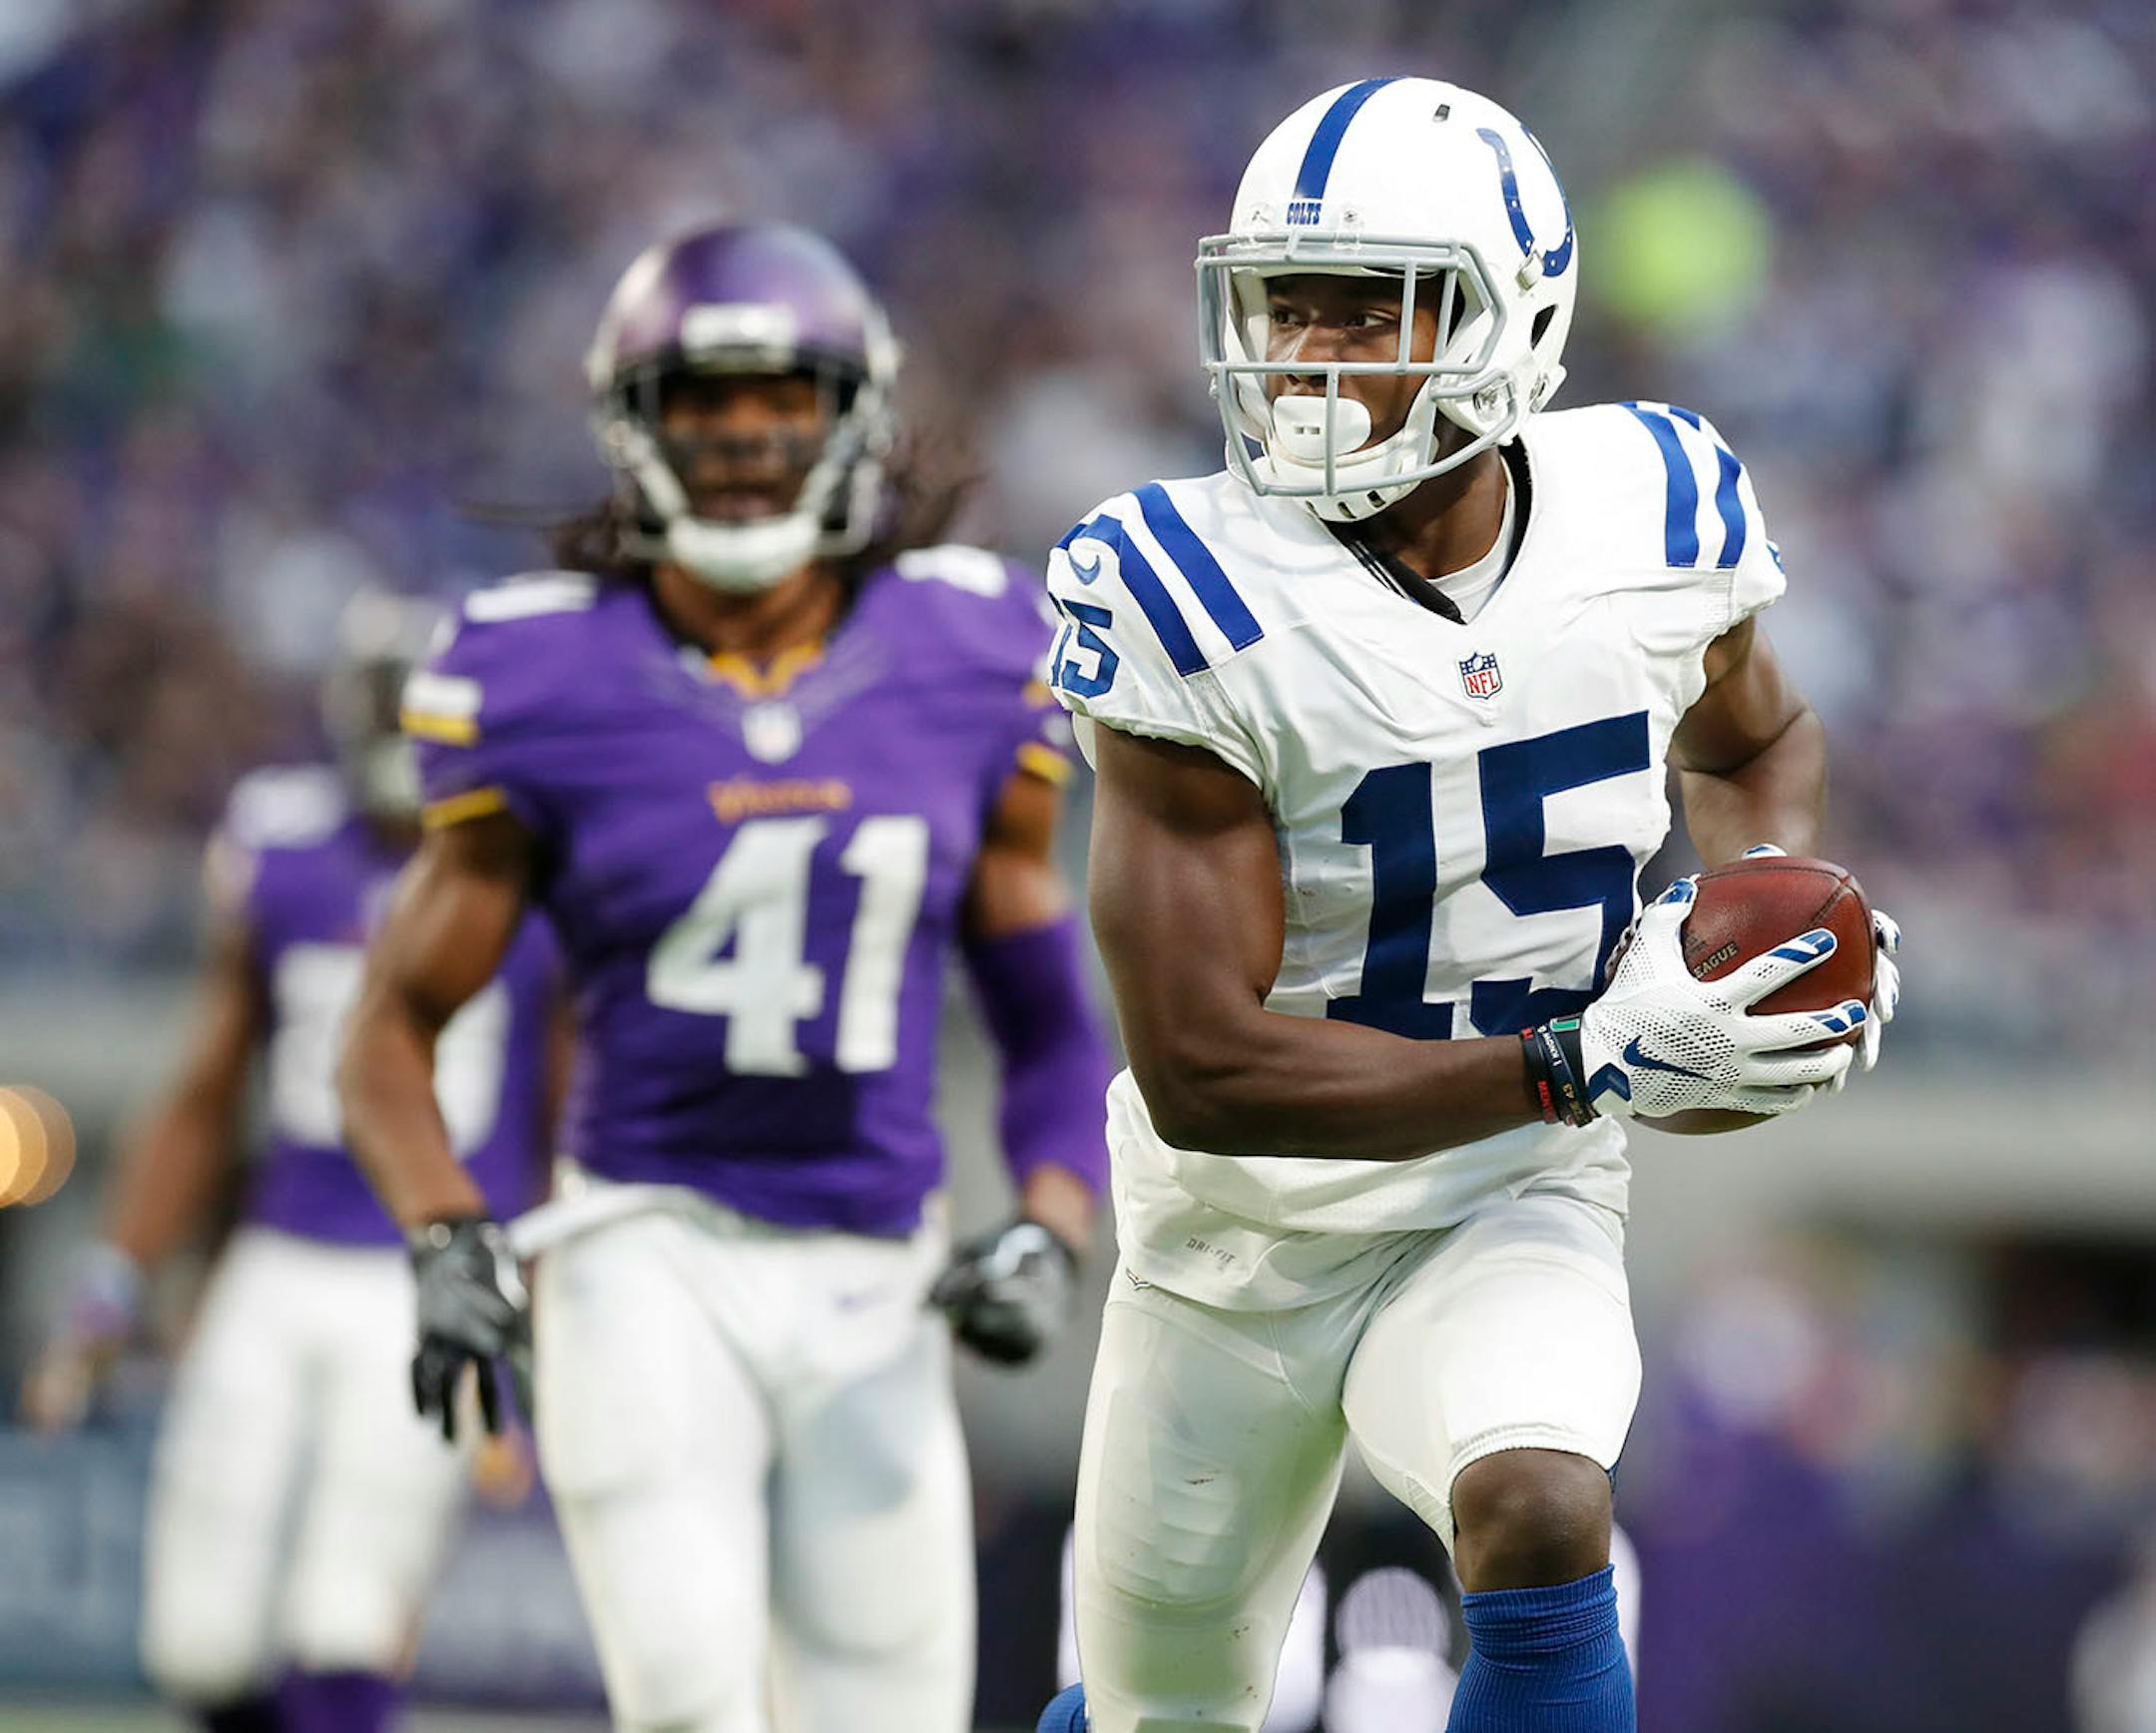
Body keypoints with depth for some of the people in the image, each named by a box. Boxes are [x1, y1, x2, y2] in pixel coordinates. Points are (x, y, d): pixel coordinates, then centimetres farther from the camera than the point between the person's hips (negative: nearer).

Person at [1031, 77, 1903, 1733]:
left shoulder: (1654, 516, -10)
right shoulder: (1196, 606, -23)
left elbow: (1753, 740, 17)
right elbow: (1201, 1070, -26)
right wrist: (1591, 1063, -31)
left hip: (1510, 1224, 1)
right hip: (1240, 1240, -1)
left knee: (1540, 1517, -32)